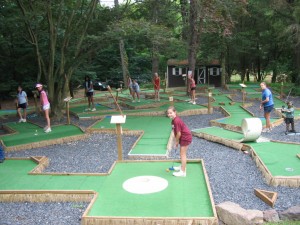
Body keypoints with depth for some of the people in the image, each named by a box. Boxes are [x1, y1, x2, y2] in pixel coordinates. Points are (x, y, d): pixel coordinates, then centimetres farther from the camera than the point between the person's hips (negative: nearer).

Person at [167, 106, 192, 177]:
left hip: (186, 137, -10)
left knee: (183, 154, -6)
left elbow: (179, 134, -23)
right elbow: (176, 132, 9)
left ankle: (183, 172, -1)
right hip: (184, 137, 10)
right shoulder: (174, 120, 3)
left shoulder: (176, 121, -26)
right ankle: (183, 167, 40)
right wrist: (176, 141, 7)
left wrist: (176, 142, -9)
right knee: (182, 153, 23)